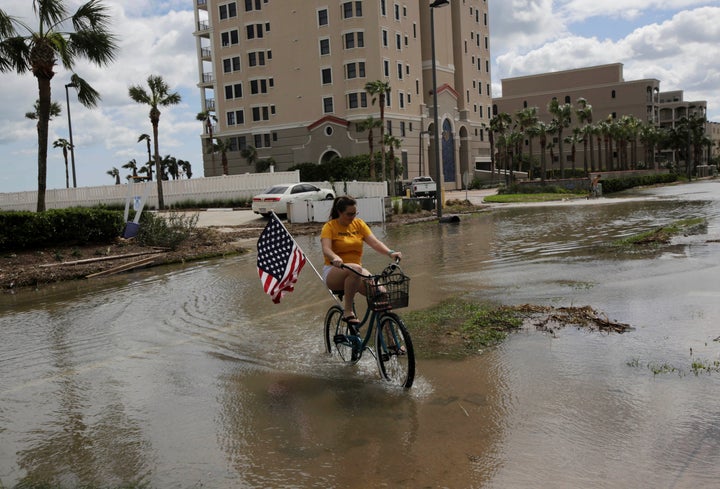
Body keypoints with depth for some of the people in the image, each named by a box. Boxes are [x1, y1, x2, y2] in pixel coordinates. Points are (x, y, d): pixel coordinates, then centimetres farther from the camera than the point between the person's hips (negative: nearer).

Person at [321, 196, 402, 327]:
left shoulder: (359, 224, 9)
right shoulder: (330, 227, -3)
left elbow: (374, 242, -3)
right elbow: (326, 249, -20)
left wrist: (390, 252, -22)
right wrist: (335, 258, -43)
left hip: (356, 270, 4)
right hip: (334, 272, -4)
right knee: (355, 269, -38)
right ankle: (348, 311, -27)